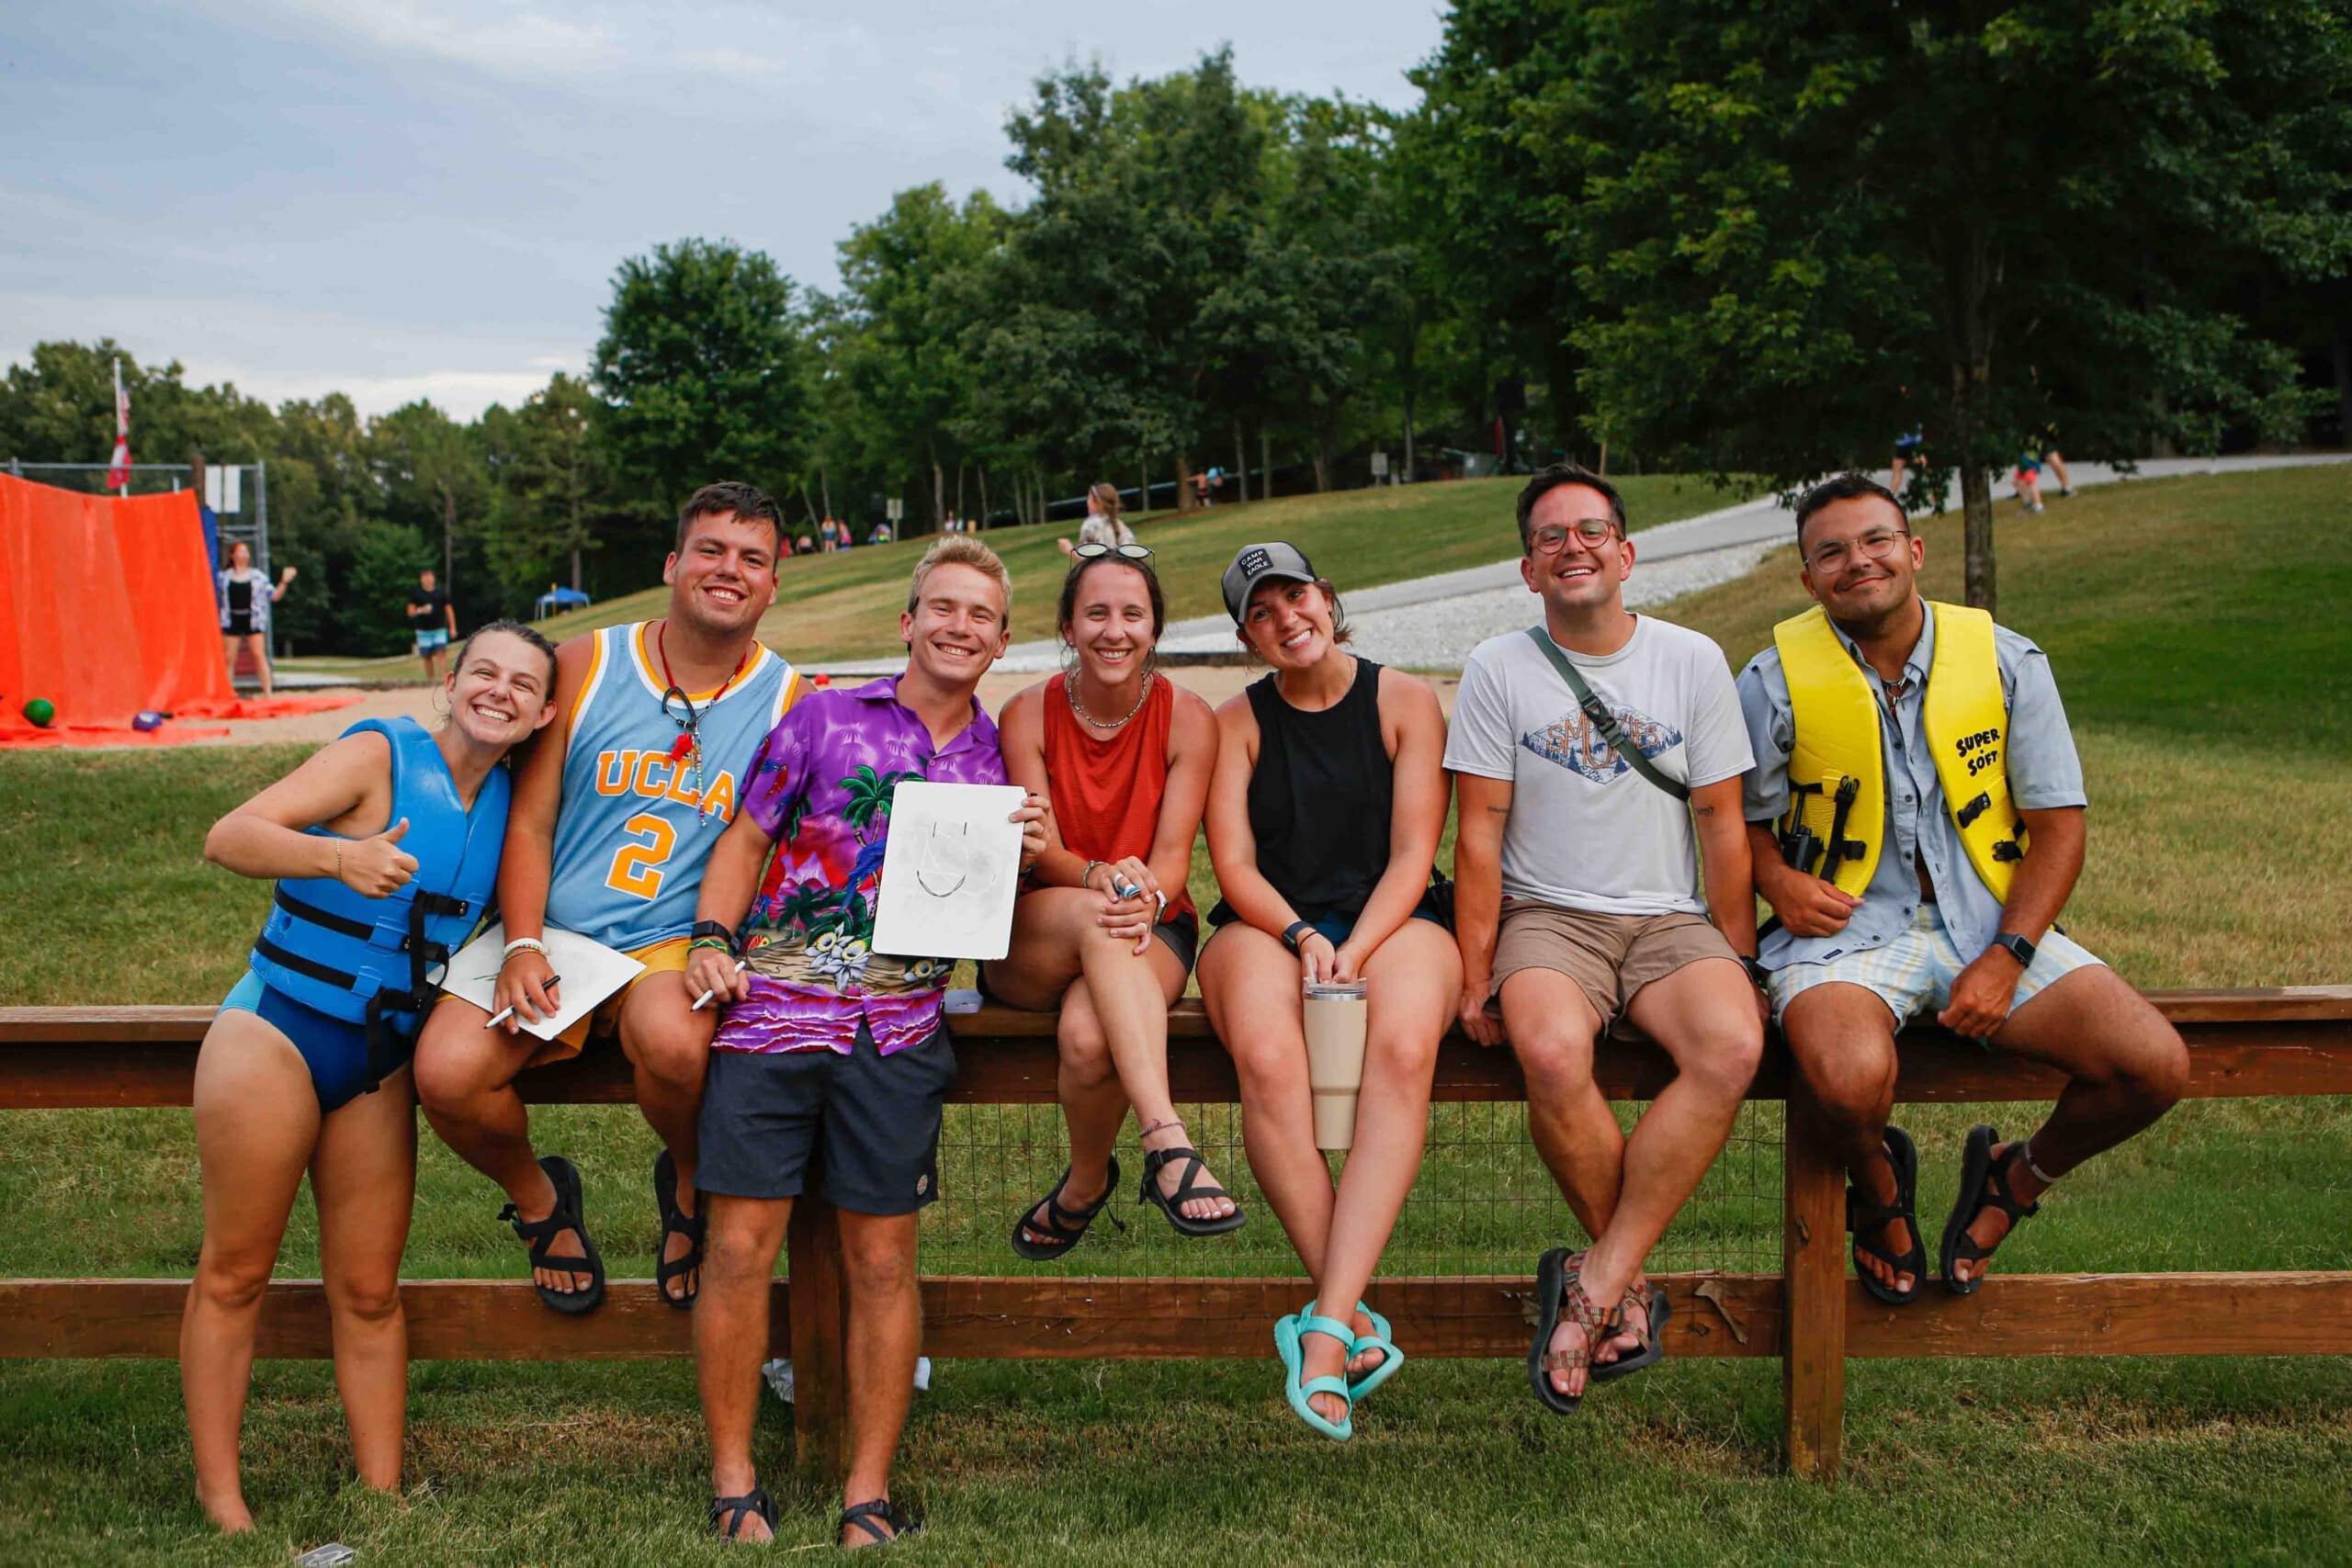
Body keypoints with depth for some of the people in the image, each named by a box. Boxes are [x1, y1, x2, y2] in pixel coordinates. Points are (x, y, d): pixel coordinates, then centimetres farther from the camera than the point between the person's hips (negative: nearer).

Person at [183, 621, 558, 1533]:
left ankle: (383, 1497, 16)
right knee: (234, 1274, 3)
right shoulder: (381, 755, -11)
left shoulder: (508, 800, 6)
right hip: (277, 1035, -5)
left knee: (369, 1293, 9)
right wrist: (339, 856, -36)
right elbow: (227, 838, -19)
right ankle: (219, 1497, 13)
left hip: (381, 1064, 5)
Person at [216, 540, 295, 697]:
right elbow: (215, 598, 13)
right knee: (229, 659, 3)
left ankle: (267, 694, -4)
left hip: (253, 620, -1)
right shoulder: (223, 576, 7)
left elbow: (274, 596, 4)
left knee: (260, 656, -5)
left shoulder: (258, 577, 6)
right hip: (231, 620, 1)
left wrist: (284, 582, -7)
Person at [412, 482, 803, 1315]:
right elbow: (529, 821, 4)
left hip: (675, 945, -2)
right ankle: (539, 1198, 13)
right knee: (445, 1075, -22)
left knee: (674, 1043, -36)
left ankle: (691, 1186, 0)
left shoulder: (792, 702, 1)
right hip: (551, 934, 2)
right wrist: (522, 947, -10)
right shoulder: (583, 667, 4)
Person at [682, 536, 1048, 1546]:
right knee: (741, 1248, -2)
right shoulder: (825, 718, 8)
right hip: (772, 1007, -1)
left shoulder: (997, 763, 13)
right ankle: (734, 1481, 13)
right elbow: (746, 837, 8)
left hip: (897, 1031, 1)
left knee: (882, 1262, 4)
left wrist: (1030, 860, -5)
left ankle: (869, 1494, 15)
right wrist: (714, 940, -6)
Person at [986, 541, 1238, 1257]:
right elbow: (1039, 851, -9)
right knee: (1096, 917, -37)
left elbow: (1174, 854, -8)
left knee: (1088, 1034, -36)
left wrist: (1148, 899, -32)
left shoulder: (1188, 719, -2)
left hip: (1152, 933, 0)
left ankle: (1085, 1183, -6)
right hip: (1032, 943, 1)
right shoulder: (1027, 715, -1)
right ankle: (1168, 1146, -43)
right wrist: (1098, 877, -32)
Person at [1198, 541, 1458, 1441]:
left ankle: (1325, 1328, -39)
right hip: (1267, 926, 1)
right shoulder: (1237, 722, 13)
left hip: (1391, 921, 0)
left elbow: (1413, 854, 2)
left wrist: (1356, 949, -14)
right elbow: (1234, 867, 4)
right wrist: (1302, 939, -15)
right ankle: (1355, 1317, -31)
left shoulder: (1404, 701, 10)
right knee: (1266, 1057, -35)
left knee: (1403, 1050, -36)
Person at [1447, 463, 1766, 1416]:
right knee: (1551, 1054, -35)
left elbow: (1721, 824, 9)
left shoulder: (1693, 661, 8)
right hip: (1547, 918, -1)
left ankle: (1594, 1285, -23)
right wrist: (1476, 973, -6)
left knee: (1732, 1048, -31)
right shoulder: (1498, 669, 4)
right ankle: (1629, 1291, -13)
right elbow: (1480, 833, 1)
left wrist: (1739, 963, 4)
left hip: (1670, 920, 2)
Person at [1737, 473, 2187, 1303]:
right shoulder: (1774, 681, -2)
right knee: (1851, 1079, -36)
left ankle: (2020, 1175, 16)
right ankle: (1880, 1187, 5)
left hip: (1989, 923, 3)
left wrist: (2006, 958, -11)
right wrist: (1779, 883, -13)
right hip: (1848, 928, -2)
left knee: (2155, 1064, -18)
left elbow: (2059, 823, 2)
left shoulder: (2007, 661, 1)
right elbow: (1741, 818, 10)